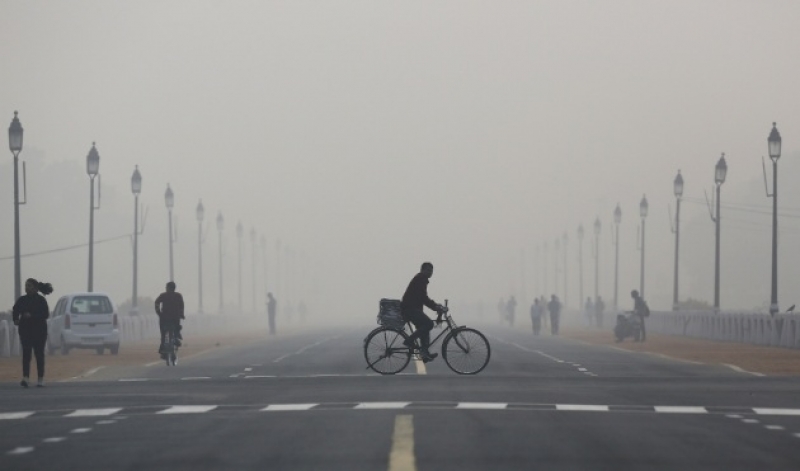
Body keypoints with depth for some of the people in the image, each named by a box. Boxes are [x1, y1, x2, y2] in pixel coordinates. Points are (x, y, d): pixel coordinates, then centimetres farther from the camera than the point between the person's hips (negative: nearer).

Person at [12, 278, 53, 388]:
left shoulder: (41, 300, -4)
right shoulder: (22, 300, 8)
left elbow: (46, 314, -12)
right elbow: (15, 311, 12)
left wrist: (31, 316, -22)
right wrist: (15, 320, -9)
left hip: (39, 330, -3)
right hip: (25, 330, 3)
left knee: (39, 354, 2)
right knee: (26, 354, -7)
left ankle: (41, 379, 8)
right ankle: (25, 378, -14)